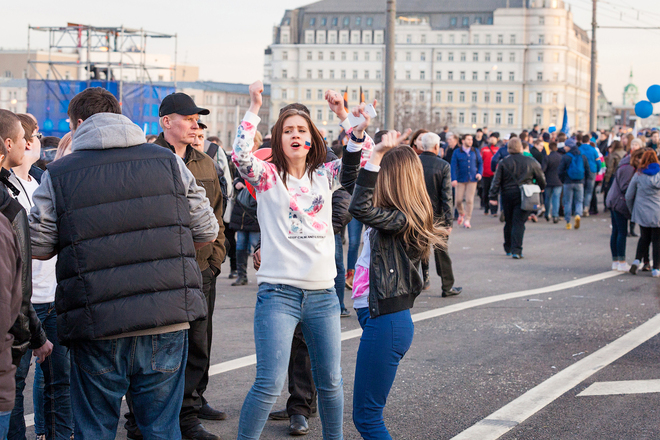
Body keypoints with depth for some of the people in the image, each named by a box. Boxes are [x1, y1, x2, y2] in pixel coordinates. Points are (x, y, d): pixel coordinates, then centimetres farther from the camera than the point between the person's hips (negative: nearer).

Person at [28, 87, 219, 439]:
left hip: (95, 329, -1)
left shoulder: (58, 175, 0)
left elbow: (37, 249, 2)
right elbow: (207, 233, 8)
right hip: (167, 319, 2)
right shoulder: (168, 162, 5)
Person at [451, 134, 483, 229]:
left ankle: (467, 220, 4)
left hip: (472, 179, 1)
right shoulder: (457, 152, 1)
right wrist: (454, 179, -12)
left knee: (469, 200, -4)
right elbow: (453, 166, -3)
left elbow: (480, 163, 16)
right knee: (458, 200, -3)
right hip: (461, 180, -1)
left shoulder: (475, 152, 8)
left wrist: (480, 173, -1)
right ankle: (461, 214, 28)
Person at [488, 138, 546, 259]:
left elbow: (497, 181, -3)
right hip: (523, 197, -2)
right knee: (519, 223, -3)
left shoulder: (503, 162, -1)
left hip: (507, 195, 2)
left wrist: (493, 196, 1)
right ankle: (516, 250, -13)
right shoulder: (531, 162, -1)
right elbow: (541, 178, 7)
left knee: (509, 223, 16)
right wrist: (541, 188, 27)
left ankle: (508, 249, 27)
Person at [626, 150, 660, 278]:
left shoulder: (638, 175, -3)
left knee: (644, 238, 18)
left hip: (642, 213, 1)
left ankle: (637, 260, 2)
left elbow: (629, 196, 1)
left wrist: (632, 210, 16)